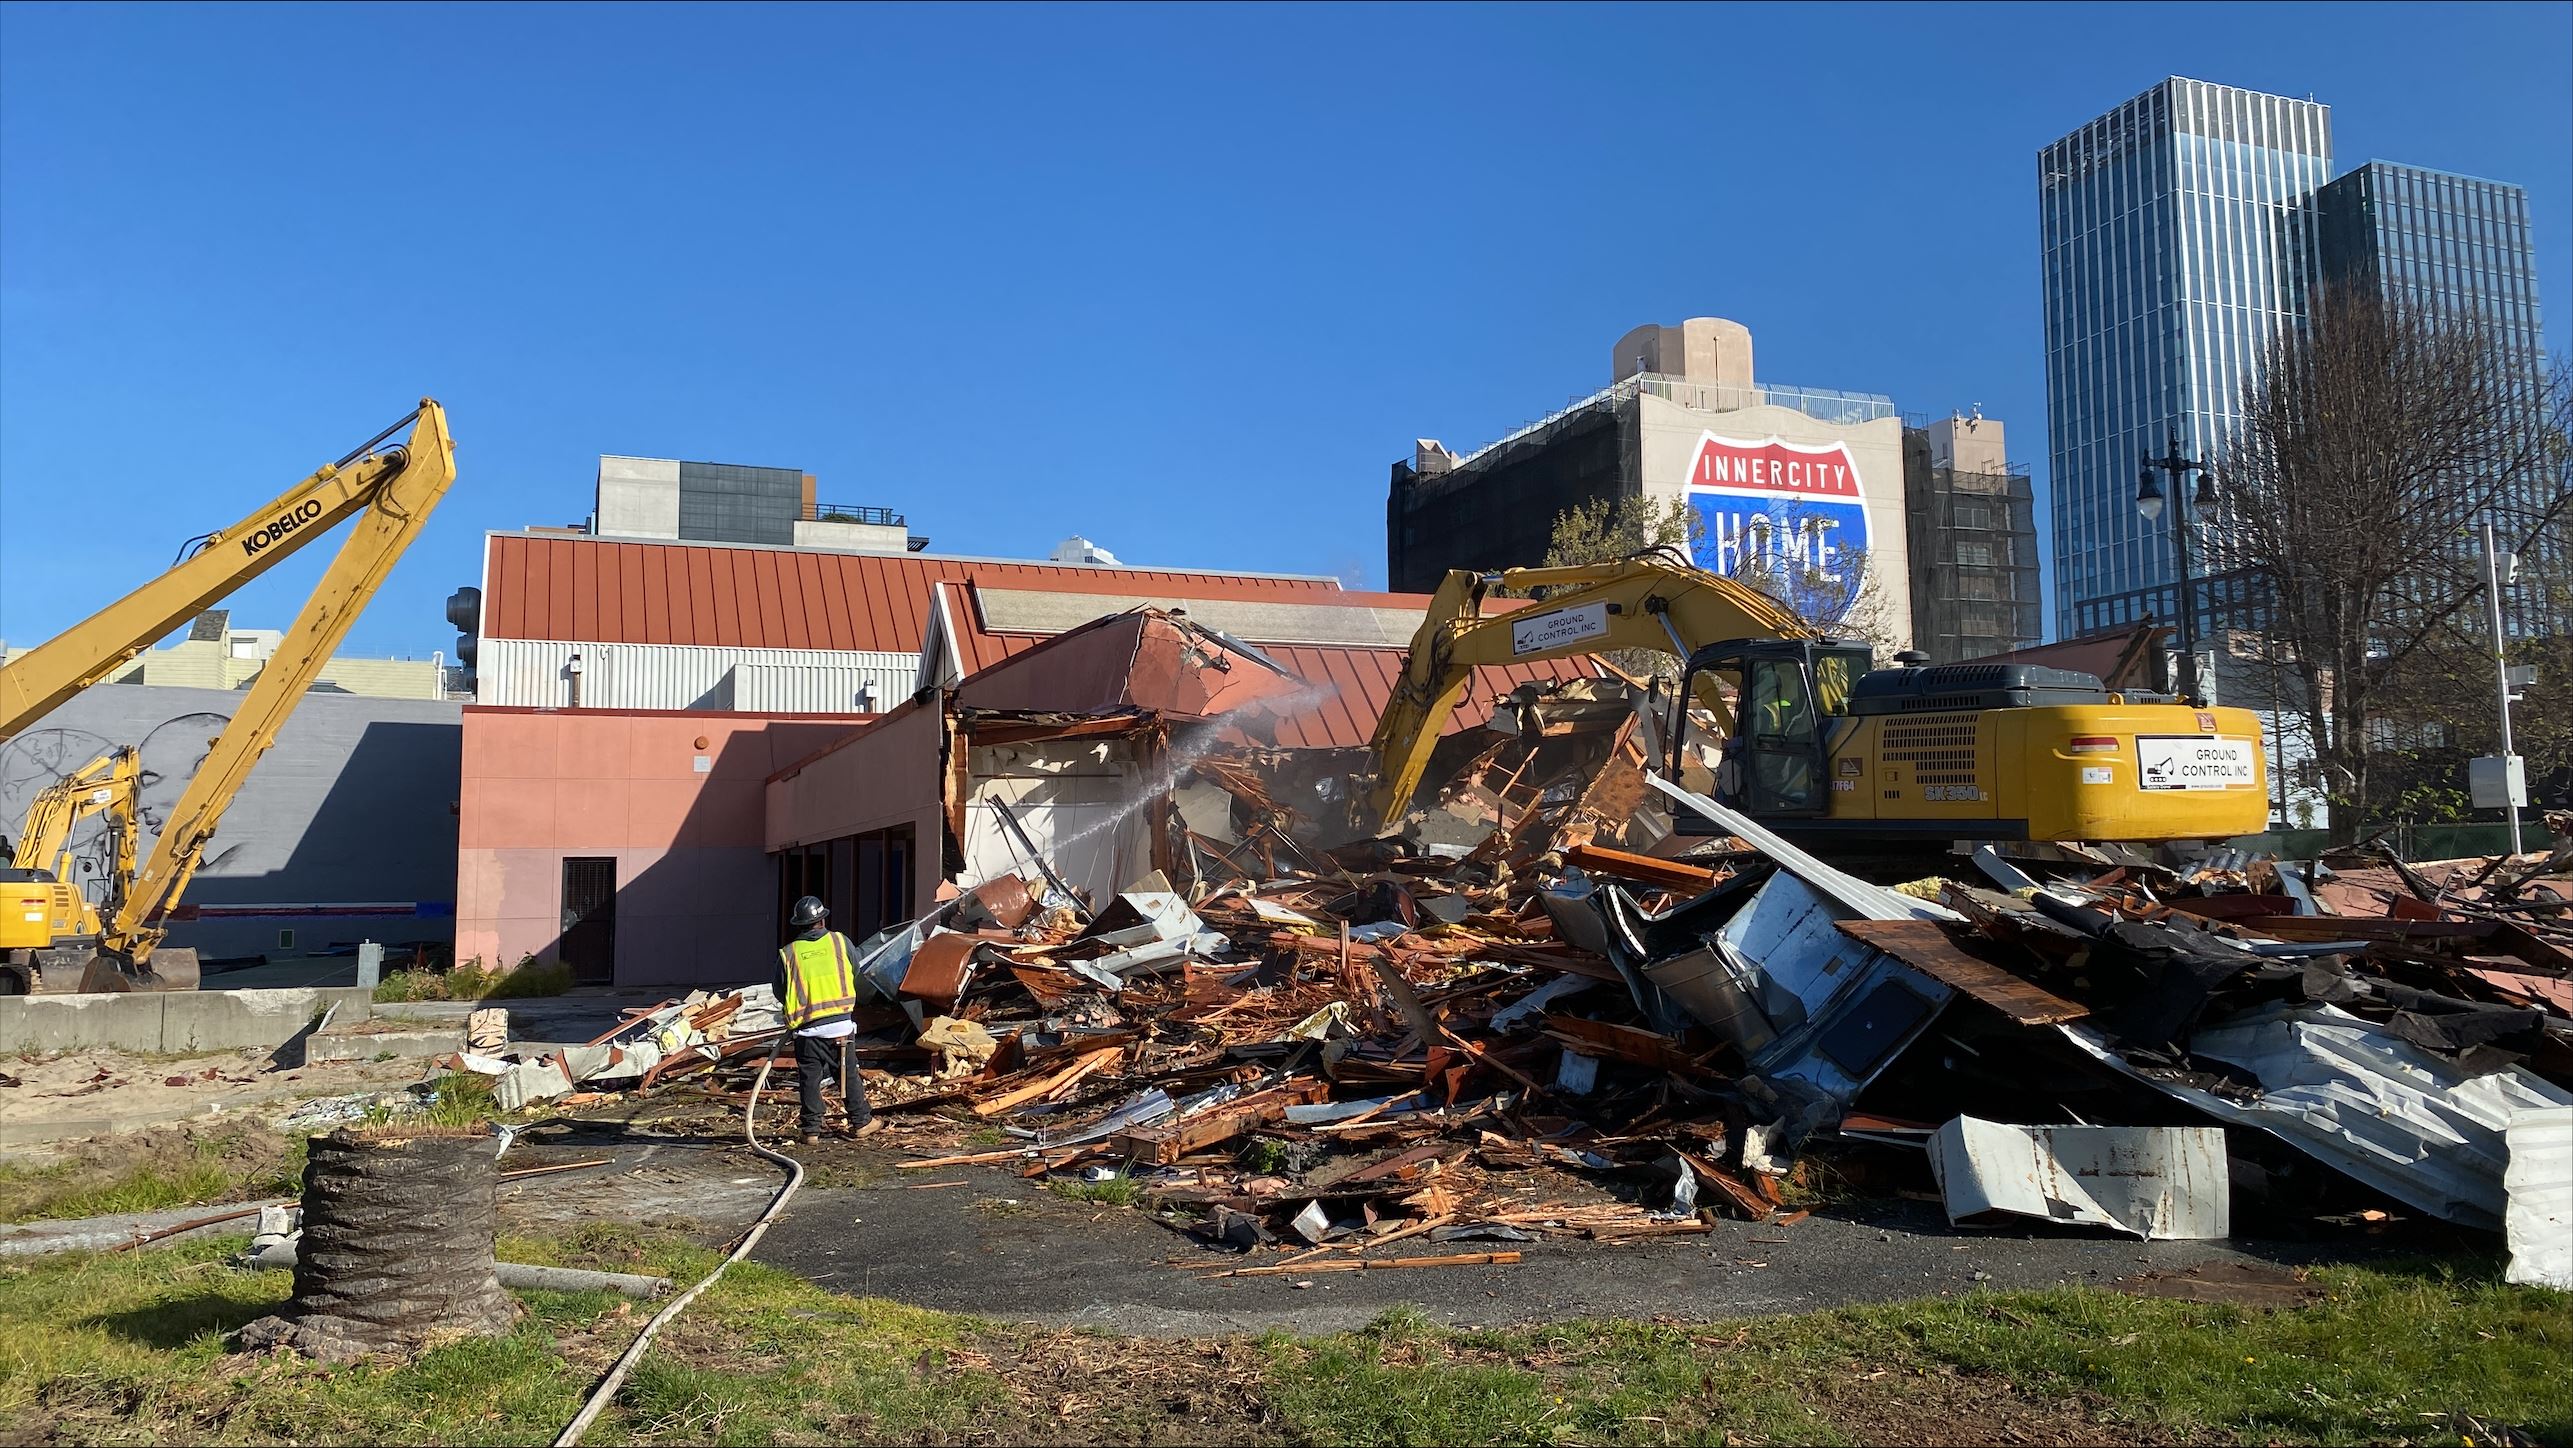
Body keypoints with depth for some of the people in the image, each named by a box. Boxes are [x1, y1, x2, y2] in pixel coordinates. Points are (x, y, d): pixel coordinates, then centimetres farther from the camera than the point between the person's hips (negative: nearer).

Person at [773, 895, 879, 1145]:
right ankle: (861, 1121, 20)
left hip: (807, 1028, -1)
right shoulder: (840, 941, 0)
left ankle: (812, 1129, 10)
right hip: (840, 1023, 1)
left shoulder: (788, 954, -2)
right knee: (847, 1074, 12)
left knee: (809, 1079, 8)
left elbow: (780, 993, 6)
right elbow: (855, 971, 15)